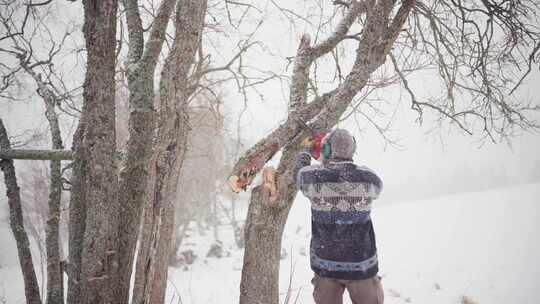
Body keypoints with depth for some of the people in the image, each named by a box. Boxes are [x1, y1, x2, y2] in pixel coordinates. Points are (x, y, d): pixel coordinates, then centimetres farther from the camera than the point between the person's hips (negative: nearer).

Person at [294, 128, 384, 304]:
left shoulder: (314, 177, -13)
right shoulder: (369, 179, -10)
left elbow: (299, 171, 11)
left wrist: (306, 150, 30)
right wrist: (348, 165, 25)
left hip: (325, 264, 0)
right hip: (362, 265, 0)